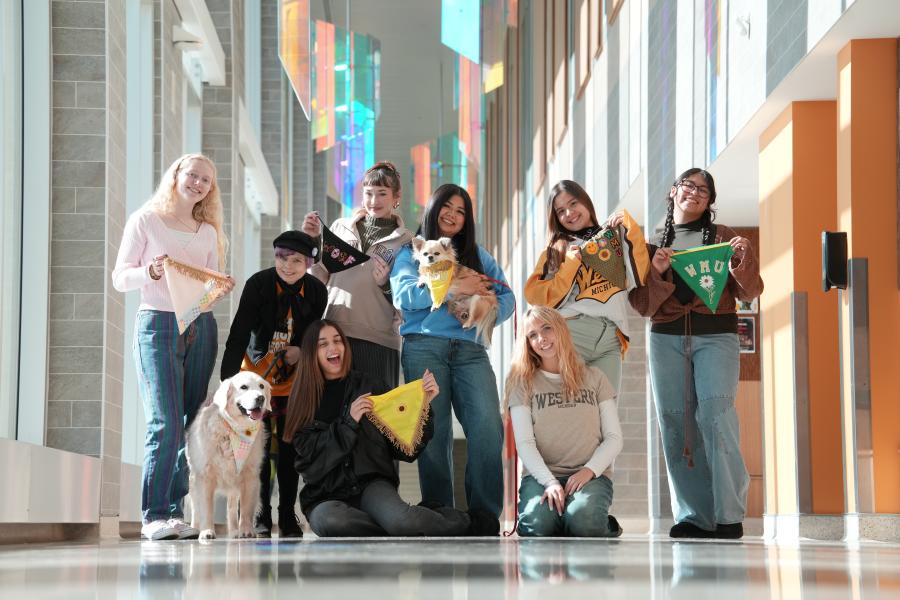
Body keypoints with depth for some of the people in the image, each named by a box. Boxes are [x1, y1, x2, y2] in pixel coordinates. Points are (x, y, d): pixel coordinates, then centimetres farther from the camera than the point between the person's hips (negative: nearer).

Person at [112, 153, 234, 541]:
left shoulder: (208, 232, 17)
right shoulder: (145, 221, 4)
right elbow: (120, 277, 0)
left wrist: (223, 288, -3)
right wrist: (153, 271, -18)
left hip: (201, 328, 5)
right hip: (157, 323, -5)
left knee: (193, 425, -2)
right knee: (166, 423, -14)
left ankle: (175, 512, 2)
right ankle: (154, 516, -11)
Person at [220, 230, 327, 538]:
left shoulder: (316, 291, -10)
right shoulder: (258, 284, -19)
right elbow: (238, 335, -24)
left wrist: (303, 352, -20)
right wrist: (227, 382, -32)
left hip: (294, 379, 3)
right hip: (257, 375, -2)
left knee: (290, 448, 5)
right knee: (259, 446, -6)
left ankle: (288, 518, 12)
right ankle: (260, 518, -1)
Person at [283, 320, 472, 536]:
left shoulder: (371, 386, 9)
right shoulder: (303, 399, 9)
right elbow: (308, 452, -3)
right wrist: (348, 423, -12)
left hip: (371, 483, 0)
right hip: (325, 496, 1)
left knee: (400, 521, -37)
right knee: (328, 521, -38)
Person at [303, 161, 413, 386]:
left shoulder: (404, 241, 7)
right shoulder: (341, 228, 13)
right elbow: (320, 278, 13)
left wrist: (387, 284, -11)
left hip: (378, 341, -2)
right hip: (335, 334, 2)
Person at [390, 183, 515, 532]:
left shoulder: (477, 255, 24)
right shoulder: (411, 252, 14)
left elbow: (506, 296, 14)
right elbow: (404, 294, -5)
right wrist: (457, 288, -13)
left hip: (469, 349, 2)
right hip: (424, 346, -2)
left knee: (488, 425, -17)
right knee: (433, 431, -9)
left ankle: (485, 517, -14)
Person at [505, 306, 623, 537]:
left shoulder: (594, 377, 13)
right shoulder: (522, 383, 9)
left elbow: (614, 438, 8)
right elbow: (525, 444, -2)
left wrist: (589, 470, -11)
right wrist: (549, 482, -18)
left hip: (591, 475, 0)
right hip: (541, 474, 0)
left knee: (583, 522, -34)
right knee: (538, 524, -33)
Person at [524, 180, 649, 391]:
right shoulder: (557, 250, 20)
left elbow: (640, 277, 4)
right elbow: (537, 296, 8)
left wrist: (628, 225, 3)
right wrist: (571, 263, 1)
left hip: (610, 342, 1)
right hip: (571, 334, -1)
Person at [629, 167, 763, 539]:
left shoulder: (723, 237, 12)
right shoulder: (654, 244, 15)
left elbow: (750, 292, 5)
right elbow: (642, 305, 9)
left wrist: (742, 259, -13)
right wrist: (656, 272, -8)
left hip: (715, 336, -2)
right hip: (666, 339, 3)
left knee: (715, 415, -18)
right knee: (675, 425, -2)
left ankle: (729, 515, -16)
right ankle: (694, 515, 4)